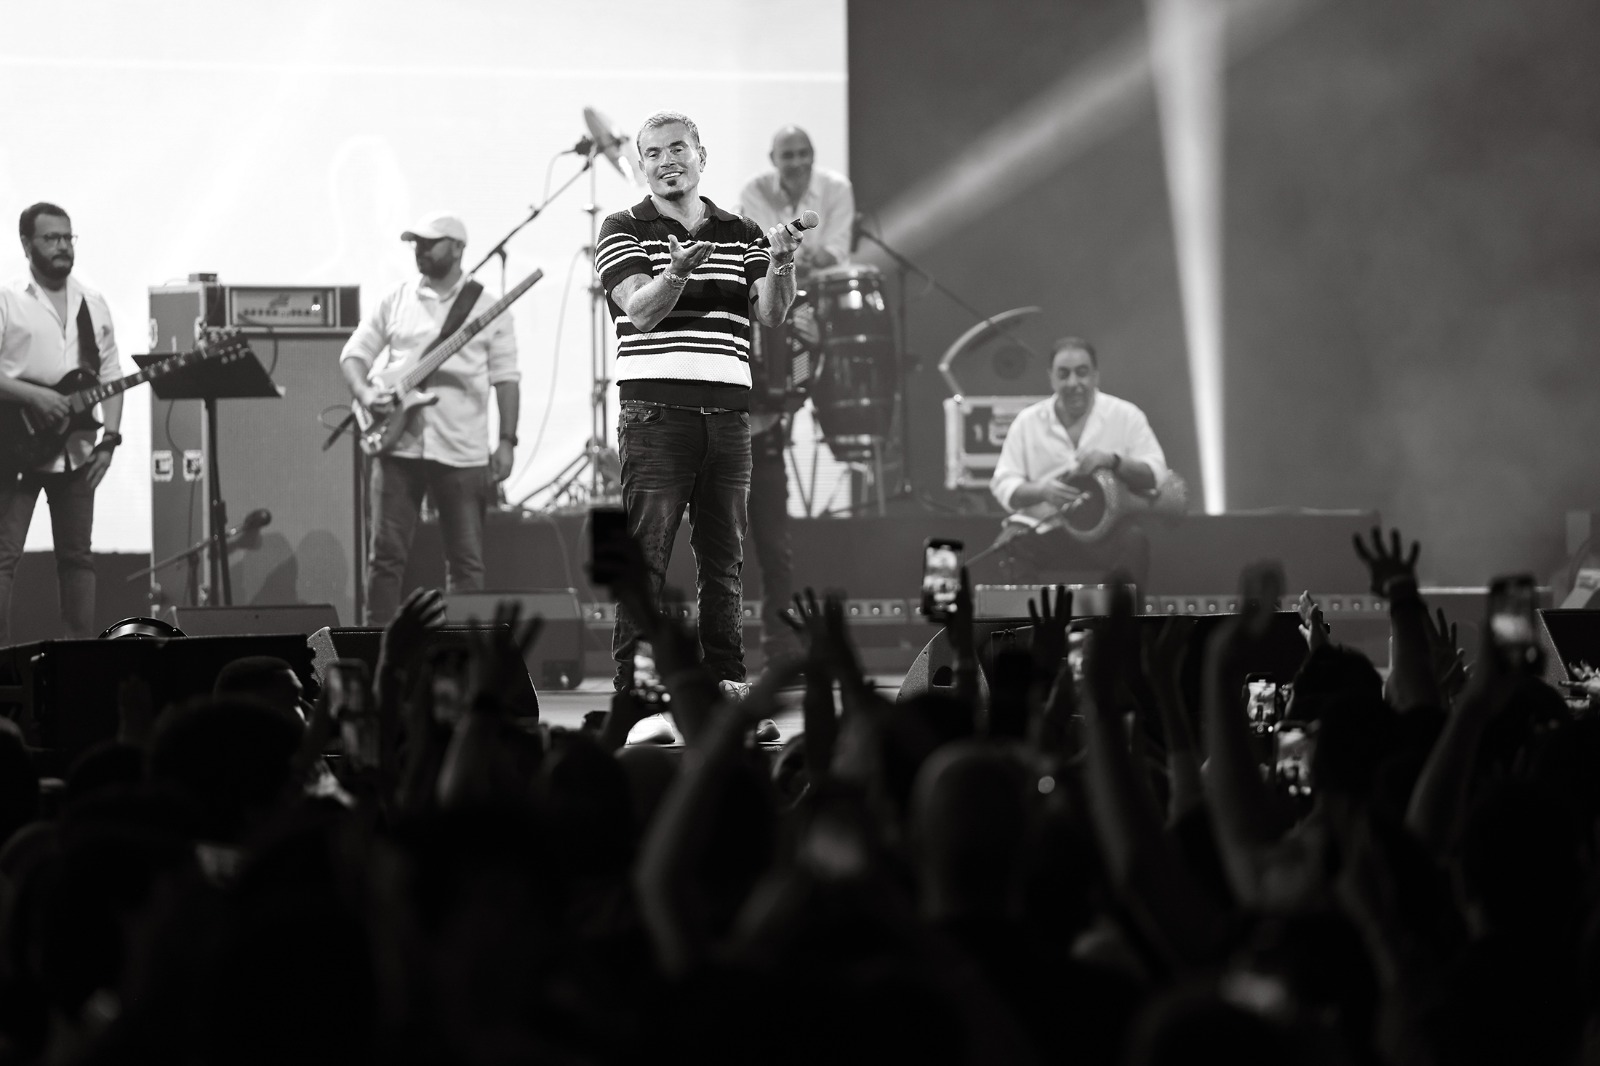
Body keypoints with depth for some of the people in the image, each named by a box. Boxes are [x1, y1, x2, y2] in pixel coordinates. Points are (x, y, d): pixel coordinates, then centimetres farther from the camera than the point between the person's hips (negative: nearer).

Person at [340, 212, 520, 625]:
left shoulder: (488, 308, 5)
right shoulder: (395, 302, 10)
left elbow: (506, 379, 4)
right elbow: (354, 354, 11)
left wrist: (507, 441, -4)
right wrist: (364, 393, -9)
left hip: (462, 452, -1)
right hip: (398, 447, 1)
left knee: (466, 559, 1)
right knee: (386, 553, -1)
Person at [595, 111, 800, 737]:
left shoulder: (742, 235, 15)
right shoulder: (624, 232, 4)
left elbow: (770, 314, 2)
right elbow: (640, 310, -12)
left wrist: (781, 266, -19)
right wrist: (677, 273, -32)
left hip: (728, 409, 4)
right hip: (656, 409, -4)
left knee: (725, 556, 6)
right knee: (646, 552, -7)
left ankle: (727, 681, 10)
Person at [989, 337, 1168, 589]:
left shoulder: (1126, 416, 8)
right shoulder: (1027, 422, 10)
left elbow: (1155, 474, 1)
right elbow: (1004, 486, 4)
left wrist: (1113, 461, -18)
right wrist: (1042, 491, -17)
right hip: (1044, 531, 0)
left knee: (1133, 540, -34)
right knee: (1014, 543, -33)